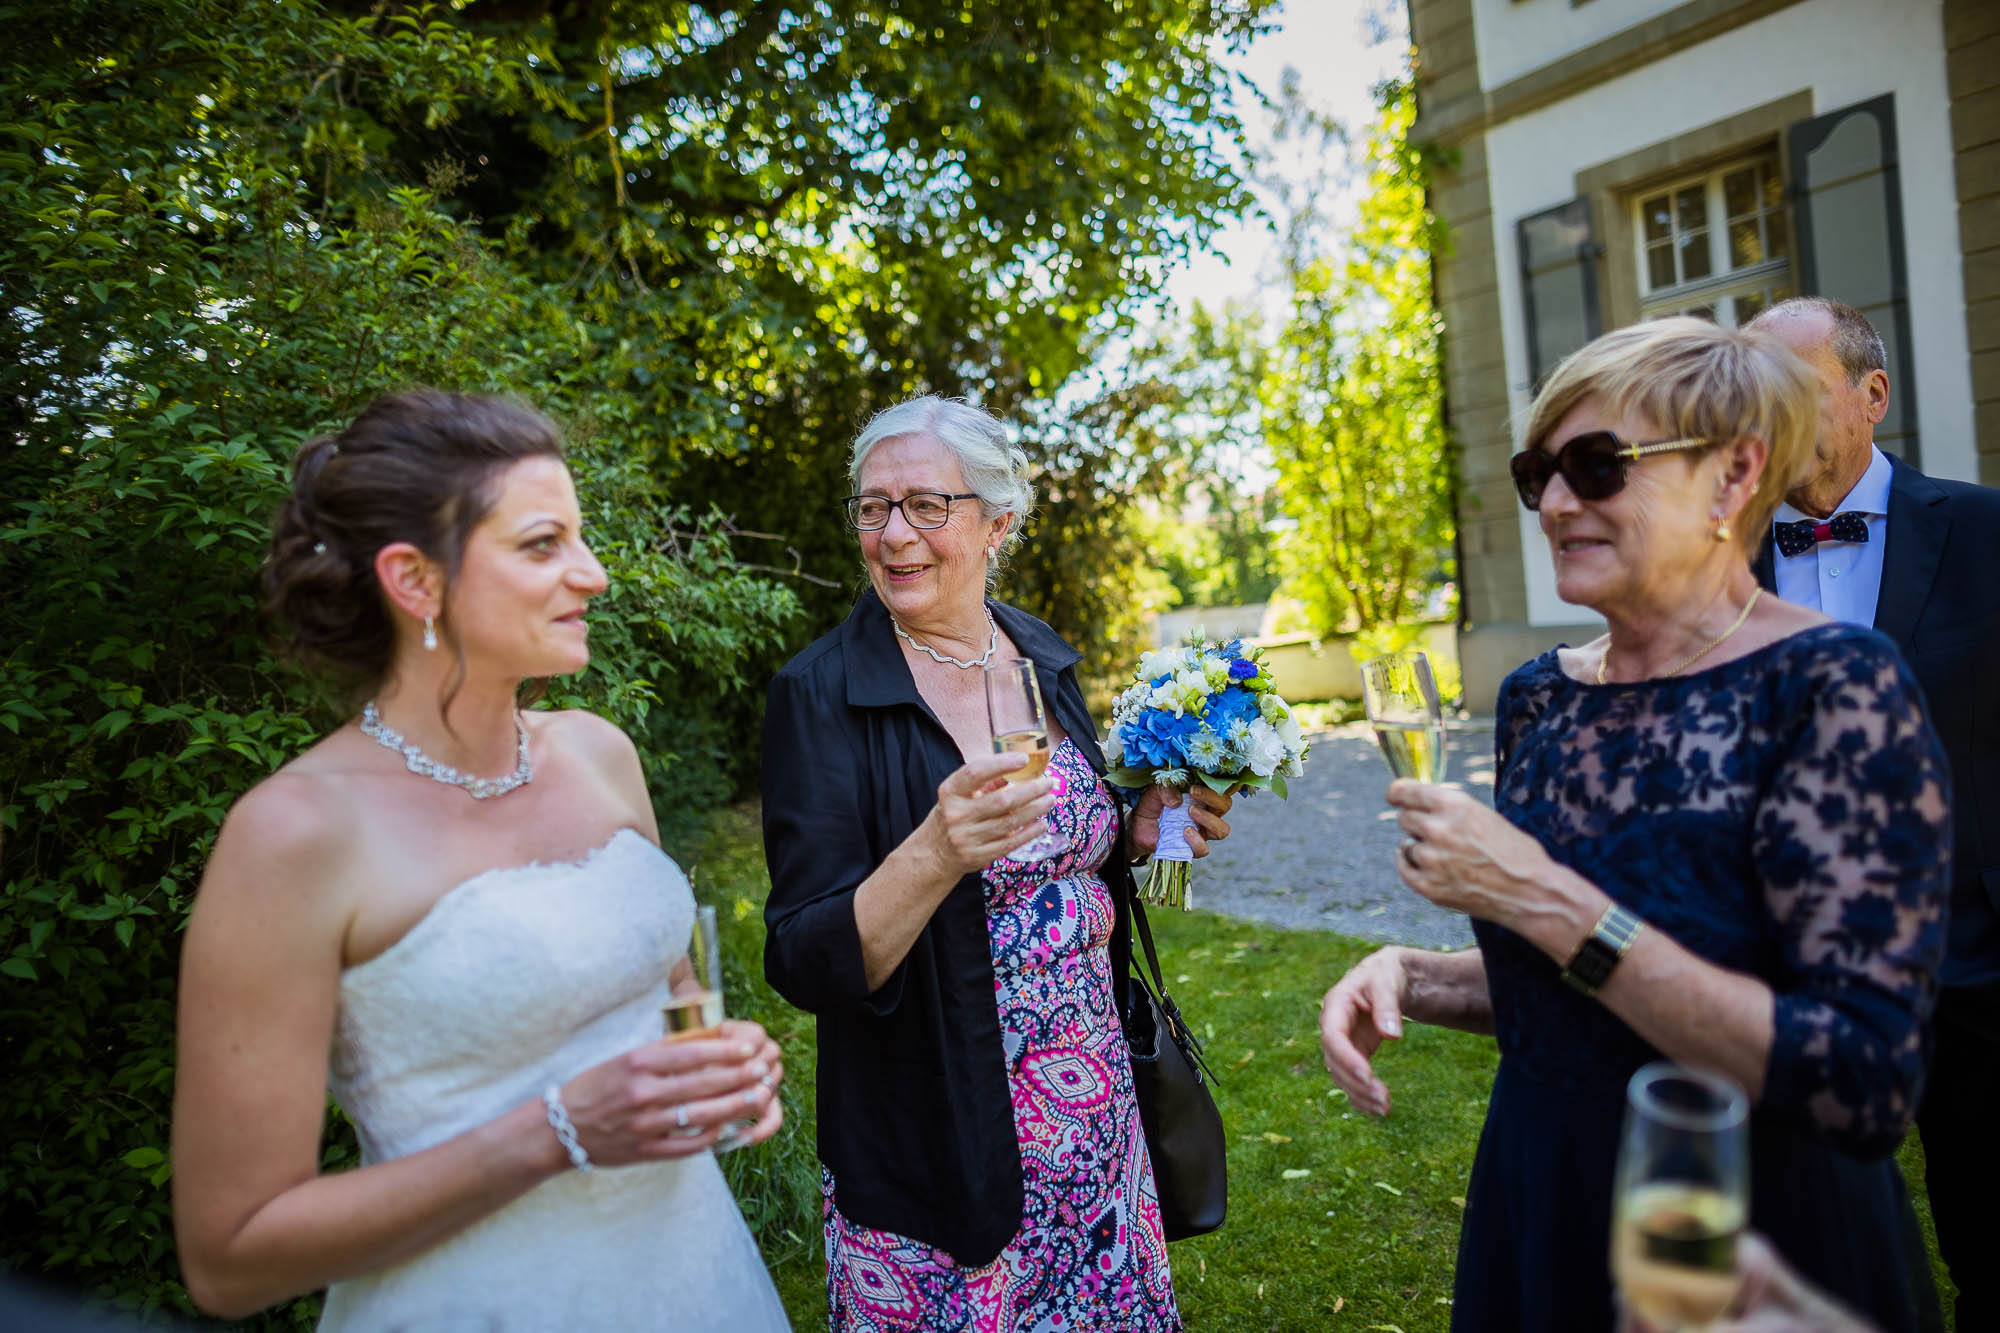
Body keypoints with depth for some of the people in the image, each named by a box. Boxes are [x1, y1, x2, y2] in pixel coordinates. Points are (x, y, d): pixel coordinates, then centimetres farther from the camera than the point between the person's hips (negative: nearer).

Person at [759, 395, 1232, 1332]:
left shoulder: (1042, 657, 1)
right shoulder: (820, 693, -14)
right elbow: (806, 967, -18)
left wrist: (1143, 829, -5)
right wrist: (932, 857, -34)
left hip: (1096, 1108, 5)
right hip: (934, 1142, -5)